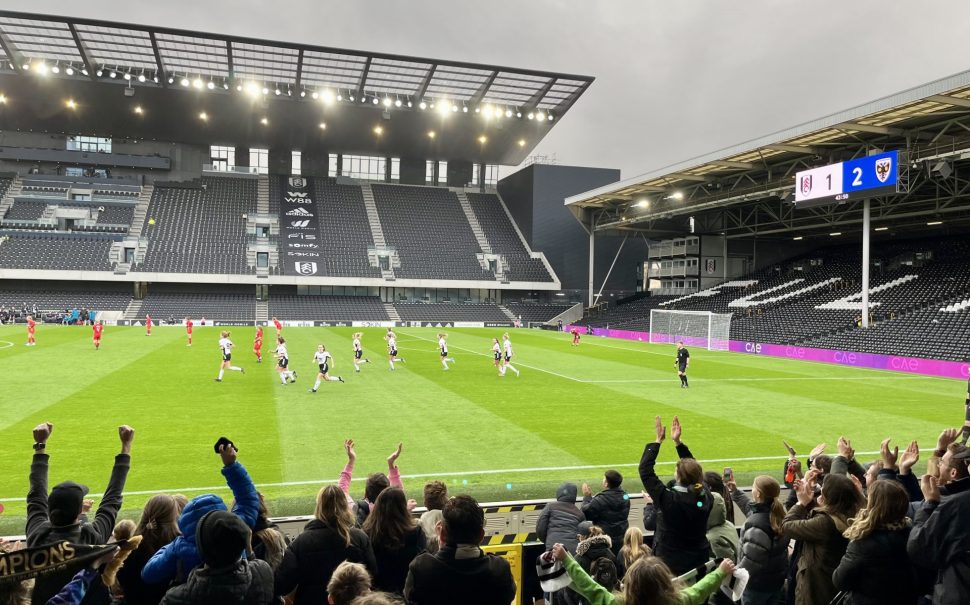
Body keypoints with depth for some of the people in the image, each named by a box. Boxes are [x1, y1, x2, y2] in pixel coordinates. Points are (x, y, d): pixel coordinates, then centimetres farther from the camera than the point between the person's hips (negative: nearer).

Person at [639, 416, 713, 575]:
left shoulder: (668, 499, -25)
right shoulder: (706, 497, -11)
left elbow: (645, 470, -16)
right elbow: (694, 469, 5)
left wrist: (658, 441, -10)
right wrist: (678, 442, 6)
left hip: (670, 564, -5)